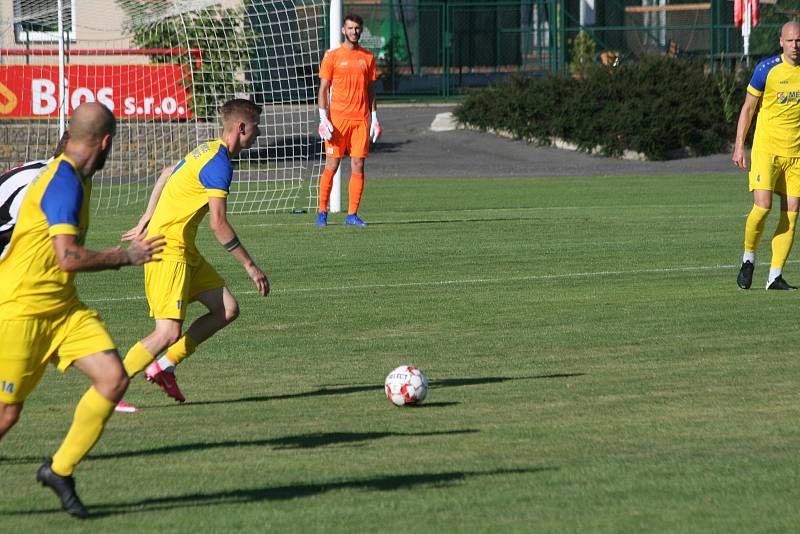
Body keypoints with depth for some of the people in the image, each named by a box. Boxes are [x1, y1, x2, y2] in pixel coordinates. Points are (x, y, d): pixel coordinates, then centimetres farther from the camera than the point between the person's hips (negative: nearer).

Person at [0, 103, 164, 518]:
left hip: (63, 306, 9)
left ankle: (60, 470, 6)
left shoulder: (73, 179, 10)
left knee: (113, 379, -6)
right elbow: (68, 258, -27)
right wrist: (125, 256, -18)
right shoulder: (63, 184, -20)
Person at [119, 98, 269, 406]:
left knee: (227, 310, 6)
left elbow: (165, 176, 28)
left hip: (185, 251, 10)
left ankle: (164, 366, 10)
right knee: (168, 332, -17)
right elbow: (219, 225, -22)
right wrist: (250, 267, -16)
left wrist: (146, 221, 31)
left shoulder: (208, 151, 14)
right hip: (169, 250, -10)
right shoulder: (219, 164, -17)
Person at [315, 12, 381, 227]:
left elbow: (371, 90, 15)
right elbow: (323, 89, 0)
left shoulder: (368, 58, 11)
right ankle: (322, 212, 5)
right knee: (331, 165, -4)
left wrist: (375, 118, 9)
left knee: (358, 167, -1)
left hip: (361, 119, 3)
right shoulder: (332, 56, 1)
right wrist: (323, 118, -9)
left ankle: (352, 214, 3)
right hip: (338, 118, -3)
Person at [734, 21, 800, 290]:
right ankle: (748, 259, 9)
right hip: (766, 149, -3)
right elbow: (748, 108, 3)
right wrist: (739, 146, -3)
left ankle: (775, 276, 2)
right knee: (762, 206, -16)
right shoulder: (766, 69, -4)